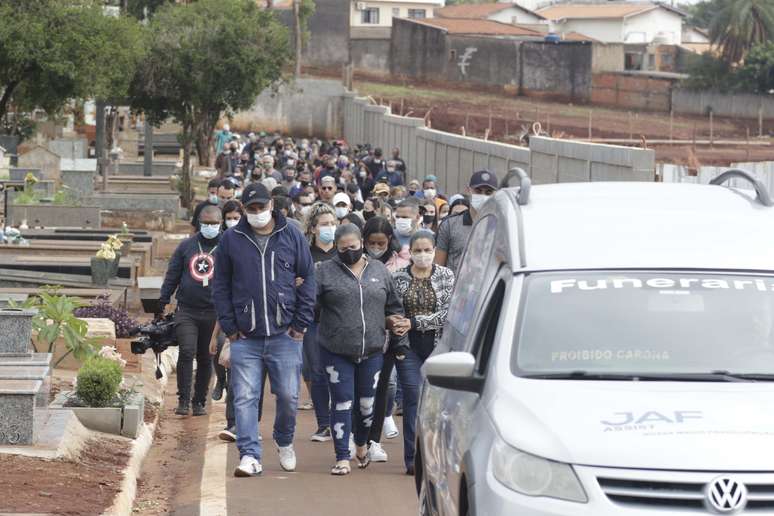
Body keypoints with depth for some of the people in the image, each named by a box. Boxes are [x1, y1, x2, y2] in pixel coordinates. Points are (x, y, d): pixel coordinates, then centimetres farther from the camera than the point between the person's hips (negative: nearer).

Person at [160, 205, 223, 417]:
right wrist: (163, 303, 5)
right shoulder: (186, 246, 7)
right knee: (186, 352, -14)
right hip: (186, 310, 0)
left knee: (205, 358, 8)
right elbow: (172, 276, 11)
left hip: (213, 313, 0)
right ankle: (183, 400, -10)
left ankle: (199, 401, 18)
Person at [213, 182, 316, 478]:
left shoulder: (292, 237, 4)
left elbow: (307, 280, 5)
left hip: (285, 334, 0)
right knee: (245, 397, -5)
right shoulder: (231, 240, 4)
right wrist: (229, 328, 0)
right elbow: (221, 286, 7)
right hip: (245, 337, 0)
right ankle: (249, 455, -2)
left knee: (288, 396, 4)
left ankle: (284, 442, 29)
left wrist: (301, 324, -1)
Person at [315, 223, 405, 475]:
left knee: (367, 402, 11)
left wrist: (395, 322, -1)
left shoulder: (379, 270, 10)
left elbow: (393, 306, 16)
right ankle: (342, 457, 4)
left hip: (371, 351, 3)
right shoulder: (326, 271, 0)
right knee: (342, 403, -2)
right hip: (336, 351, -3)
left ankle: (362, 445, 36)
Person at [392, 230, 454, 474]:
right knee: (413, 397, -6)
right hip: (409, 346, 0)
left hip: (438, 344, 0)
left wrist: (415, 322, -13)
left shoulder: (446, 276, 3)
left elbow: (448, 313, -7)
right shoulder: (398, 278, 5)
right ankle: (413, 458, -5)